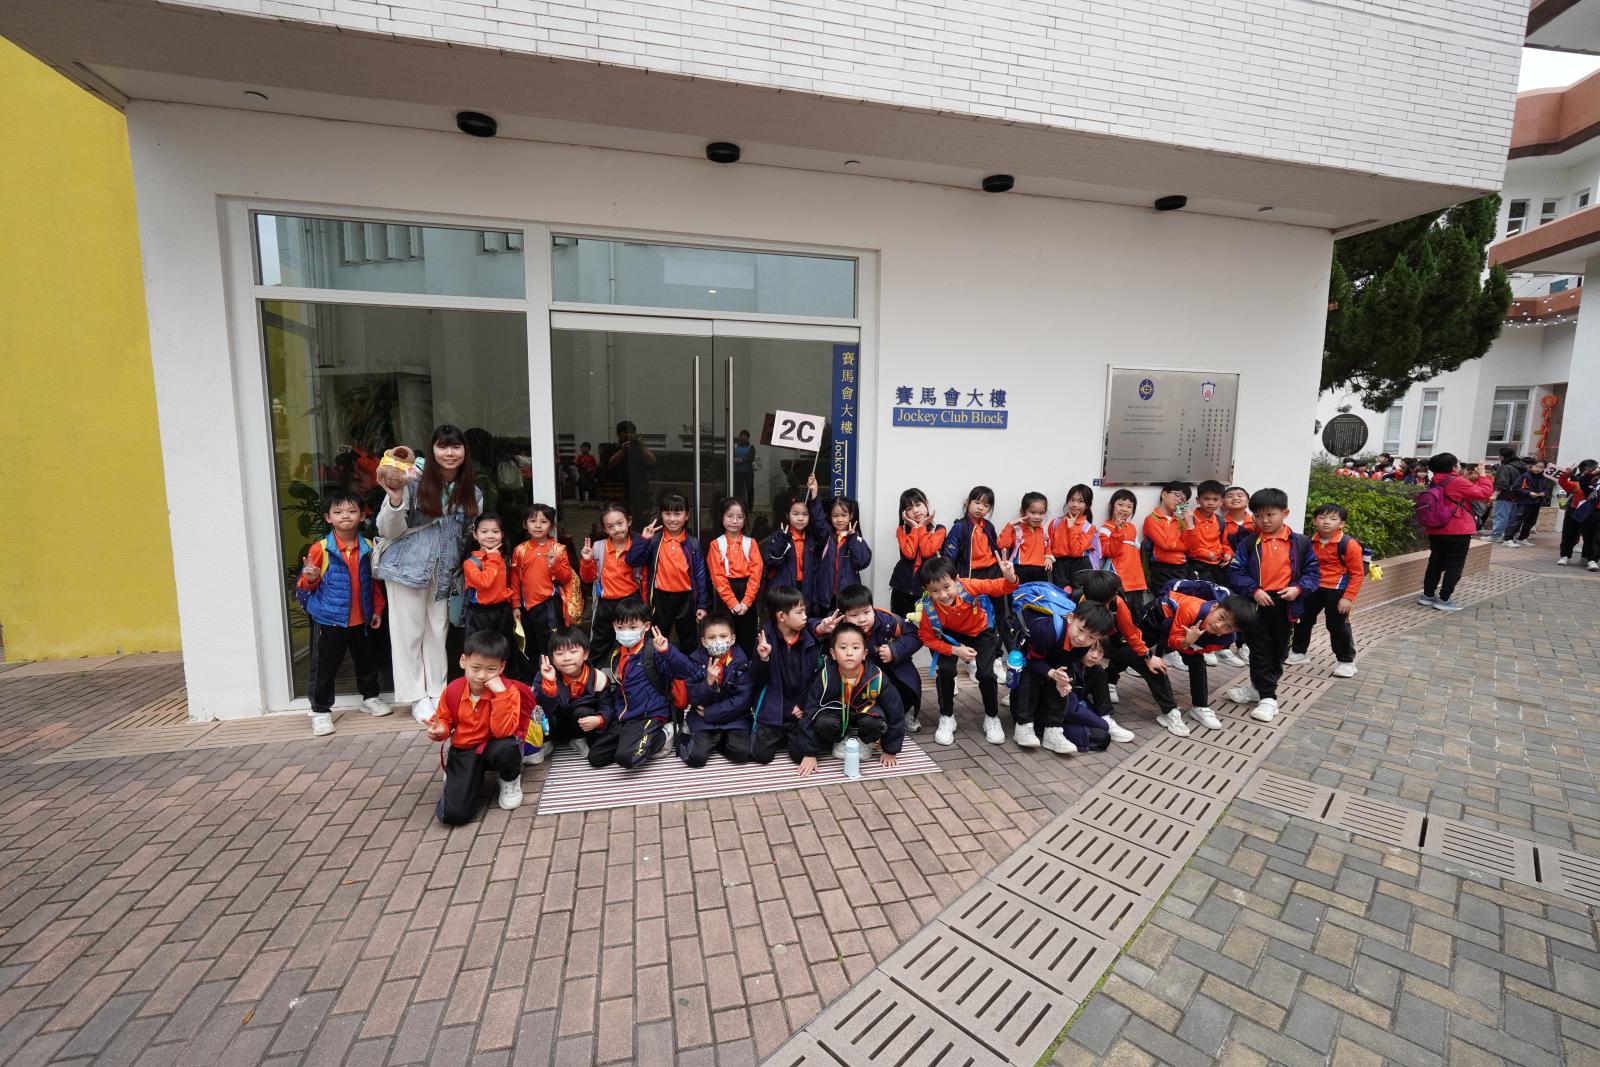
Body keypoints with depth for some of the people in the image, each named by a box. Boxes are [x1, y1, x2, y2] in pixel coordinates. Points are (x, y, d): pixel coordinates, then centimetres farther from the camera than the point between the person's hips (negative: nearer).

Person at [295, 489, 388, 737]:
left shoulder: (368, 547, 1)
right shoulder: (320, 549, -10)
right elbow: (306, 584, -1)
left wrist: (378, 609, 9)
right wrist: (311, 578, -24)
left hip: (362, 619, 4)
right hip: (329, 619, -3)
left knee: (367, 659, 16)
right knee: (325, 666, 4)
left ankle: (370, 698, 34)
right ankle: (320, 711, 17)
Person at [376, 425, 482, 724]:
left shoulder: (472, 493, 5)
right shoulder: (414, 482, -10)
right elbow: (389, 531, -8)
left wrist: (464, 571, 9)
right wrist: (395, 498, -24)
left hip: (444, 572, 4)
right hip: (408, 565, -3)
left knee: (438, 632, 10)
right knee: (409, 631, 5)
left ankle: (437, 693, 22)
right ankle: (417, 697, 17)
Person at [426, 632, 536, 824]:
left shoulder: (509, 690, -20)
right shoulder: (453, 690, -8)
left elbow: (503, 731, -31)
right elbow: (444, 720, 11)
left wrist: (500, 693, -37)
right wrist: (440, 730, -13)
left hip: (494, 748, -2)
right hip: (464, 752, 2)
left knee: (506, 747, -41)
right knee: (451, 814, -16)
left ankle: (510, 780, -2)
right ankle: (471, 778, 19)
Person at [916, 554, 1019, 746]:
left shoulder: (969, 586, -36)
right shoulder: (929, 608, -32)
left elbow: (998, 587, -24)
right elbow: (929, 639, -18)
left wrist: (1010, 578, -47)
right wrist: (956, 651, -27)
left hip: (982, 632, 0)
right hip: (953, 636, 0)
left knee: (986, 674, -13)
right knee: (945, 670, -19)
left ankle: (992, 718, 15)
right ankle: (946, 718, 6)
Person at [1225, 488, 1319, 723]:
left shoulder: (1301, 542, 0)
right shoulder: (1249, 542, -3)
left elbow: (1313, 572, 5)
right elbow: (1236, 571, -4)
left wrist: (1298, 588, -13)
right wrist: (1254, 590, -17)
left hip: (1285, 605, 2)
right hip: (1259, 603, -1)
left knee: (1279, 651, 13)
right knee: (1260, 651, 3)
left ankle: (1261, 686, 30)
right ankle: (1267, 697, 16)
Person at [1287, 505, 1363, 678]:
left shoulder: (1349, 544, -16)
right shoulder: (1310, 542, -1)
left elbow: (1357, 573, -13)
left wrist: (1348, 597, -17)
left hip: (1336, 590, -5)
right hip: (1313, 588, 6)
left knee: (1338, 625, 2)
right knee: (1303, 619, 15)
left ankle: (1346, 661, 19)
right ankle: (1298, 652, 32)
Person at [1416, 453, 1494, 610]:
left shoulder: (1435, 482, 7)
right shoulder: (1457, 482, -15)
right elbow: (1484, 493, -10)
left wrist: (1470, 479, 15)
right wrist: (1482, 475, 1)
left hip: (1436, 530, 7)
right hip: (1458, 532, -7)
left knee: (1435, 563, 13)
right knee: (1454, 566, 1)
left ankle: (1427, 595, 17)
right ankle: (1443, 599, 2)